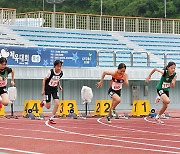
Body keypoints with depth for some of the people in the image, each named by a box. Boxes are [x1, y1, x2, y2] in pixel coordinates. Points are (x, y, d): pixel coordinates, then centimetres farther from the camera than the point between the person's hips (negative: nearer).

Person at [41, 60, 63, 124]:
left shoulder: (61, 73, -8)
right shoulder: (50, 72, -22)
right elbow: (44, 80, -12)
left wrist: (59, 86, 1)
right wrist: (43, 90, -14)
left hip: (55, 89, 4)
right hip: (48, 89, -4)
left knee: (57, 103, -15)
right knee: (48, 107, -2)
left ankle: (51, 118, -1)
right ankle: (43, 102, 36)